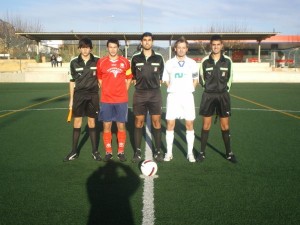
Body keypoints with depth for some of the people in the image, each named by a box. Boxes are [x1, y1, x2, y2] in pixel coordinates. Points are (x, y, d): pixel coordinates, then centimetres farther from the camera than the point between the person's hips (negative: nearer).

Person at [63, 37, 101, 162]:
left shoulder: (97, 61, -2)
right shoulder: (74, 62, 1)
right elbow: (72, 81, 7)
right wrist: (71, 99, 7)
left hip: (92, 95, -1)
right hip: (78, 95, 1)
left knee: (92, 121, 5)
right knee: (77, 121, 3)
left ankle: (95, 151, 15)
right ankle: (74, 151, 13)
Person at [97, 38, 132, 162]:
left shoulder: (125, 62, 2)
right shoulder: (101, 62, 1)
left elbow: (129, 78, 11)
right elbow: (99, 78, 11)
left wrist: (123, 90, 4)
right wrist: (106, 91, 5)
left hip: (121, 99, 0)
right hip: (106, 100, 0)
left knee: (121, 126, 4)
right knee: (106, 126, 3)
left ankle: (121, 152, 15)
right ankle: (108, 152, 15)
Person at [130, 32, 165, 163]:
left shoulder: (158, 58, 4)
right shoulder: (135, 58, 3)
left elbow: (161, 75, 13)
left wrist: (155, 83, 9)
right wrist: (138, 83, 8)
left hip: (155, 93, 0)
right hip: (139, 93, 0)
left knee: (156, 121, -1)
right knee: (138, 121, 2)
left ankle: (158, 150, 9)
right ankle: (137, 151, 11)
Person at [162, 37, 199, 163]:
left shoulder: (192, 63, 4)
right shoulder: (169, 63, 3)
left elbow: (196, 79, 14)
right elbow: (166, 80, 12)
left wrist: (189, 89, 2)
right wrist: (173, 89, 0)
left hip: (187, 97, 0)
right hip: (173, 96, 0)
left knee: (189, 124, 0)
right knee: (170, 124, -2)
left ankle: (190, 153, 11)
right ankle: (169, 152, 9)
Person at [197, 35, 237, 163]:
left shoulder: (227, 61, -1)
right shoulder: (205, 61, -2)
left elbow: (229, 77, 9)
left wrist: (224, 90, 8)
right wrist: (209, 88, 10)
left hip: (223, 95, 0)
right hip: (208, 95, 0)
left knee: (225, 125, 4)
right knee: (206, 125, 3)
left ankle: (229, 153, 16)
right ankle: (202, 152, 13)